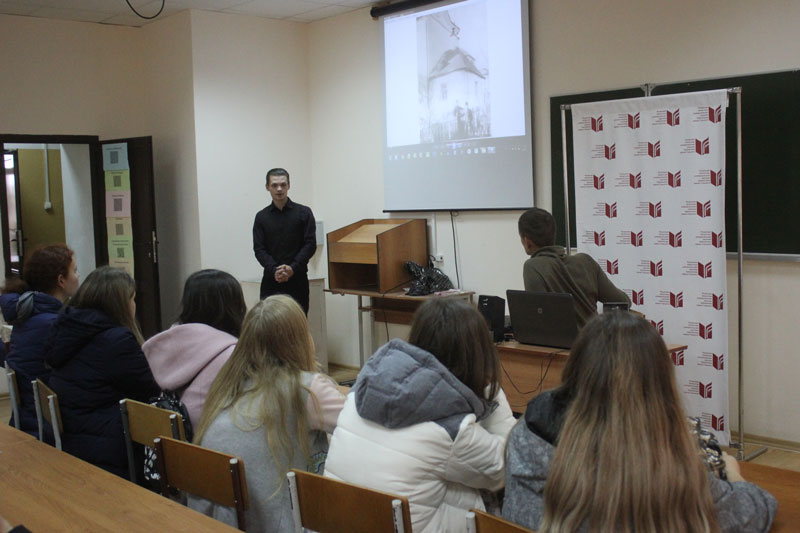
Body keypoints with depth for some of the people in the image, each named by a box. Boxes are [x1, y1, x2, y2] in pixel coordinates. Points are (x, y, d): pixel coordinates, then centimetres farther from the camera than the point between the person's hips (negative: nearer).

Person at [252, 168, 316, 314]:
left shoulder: (303, 213, 4)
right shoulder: (261, 217, 9)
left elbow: (310, 244, -2)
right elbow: (259, 249, 2)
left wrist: (292, 268, -15)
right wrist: (274, 270, -15)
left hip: (297, 279, -1)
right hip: (271, 280, 1)